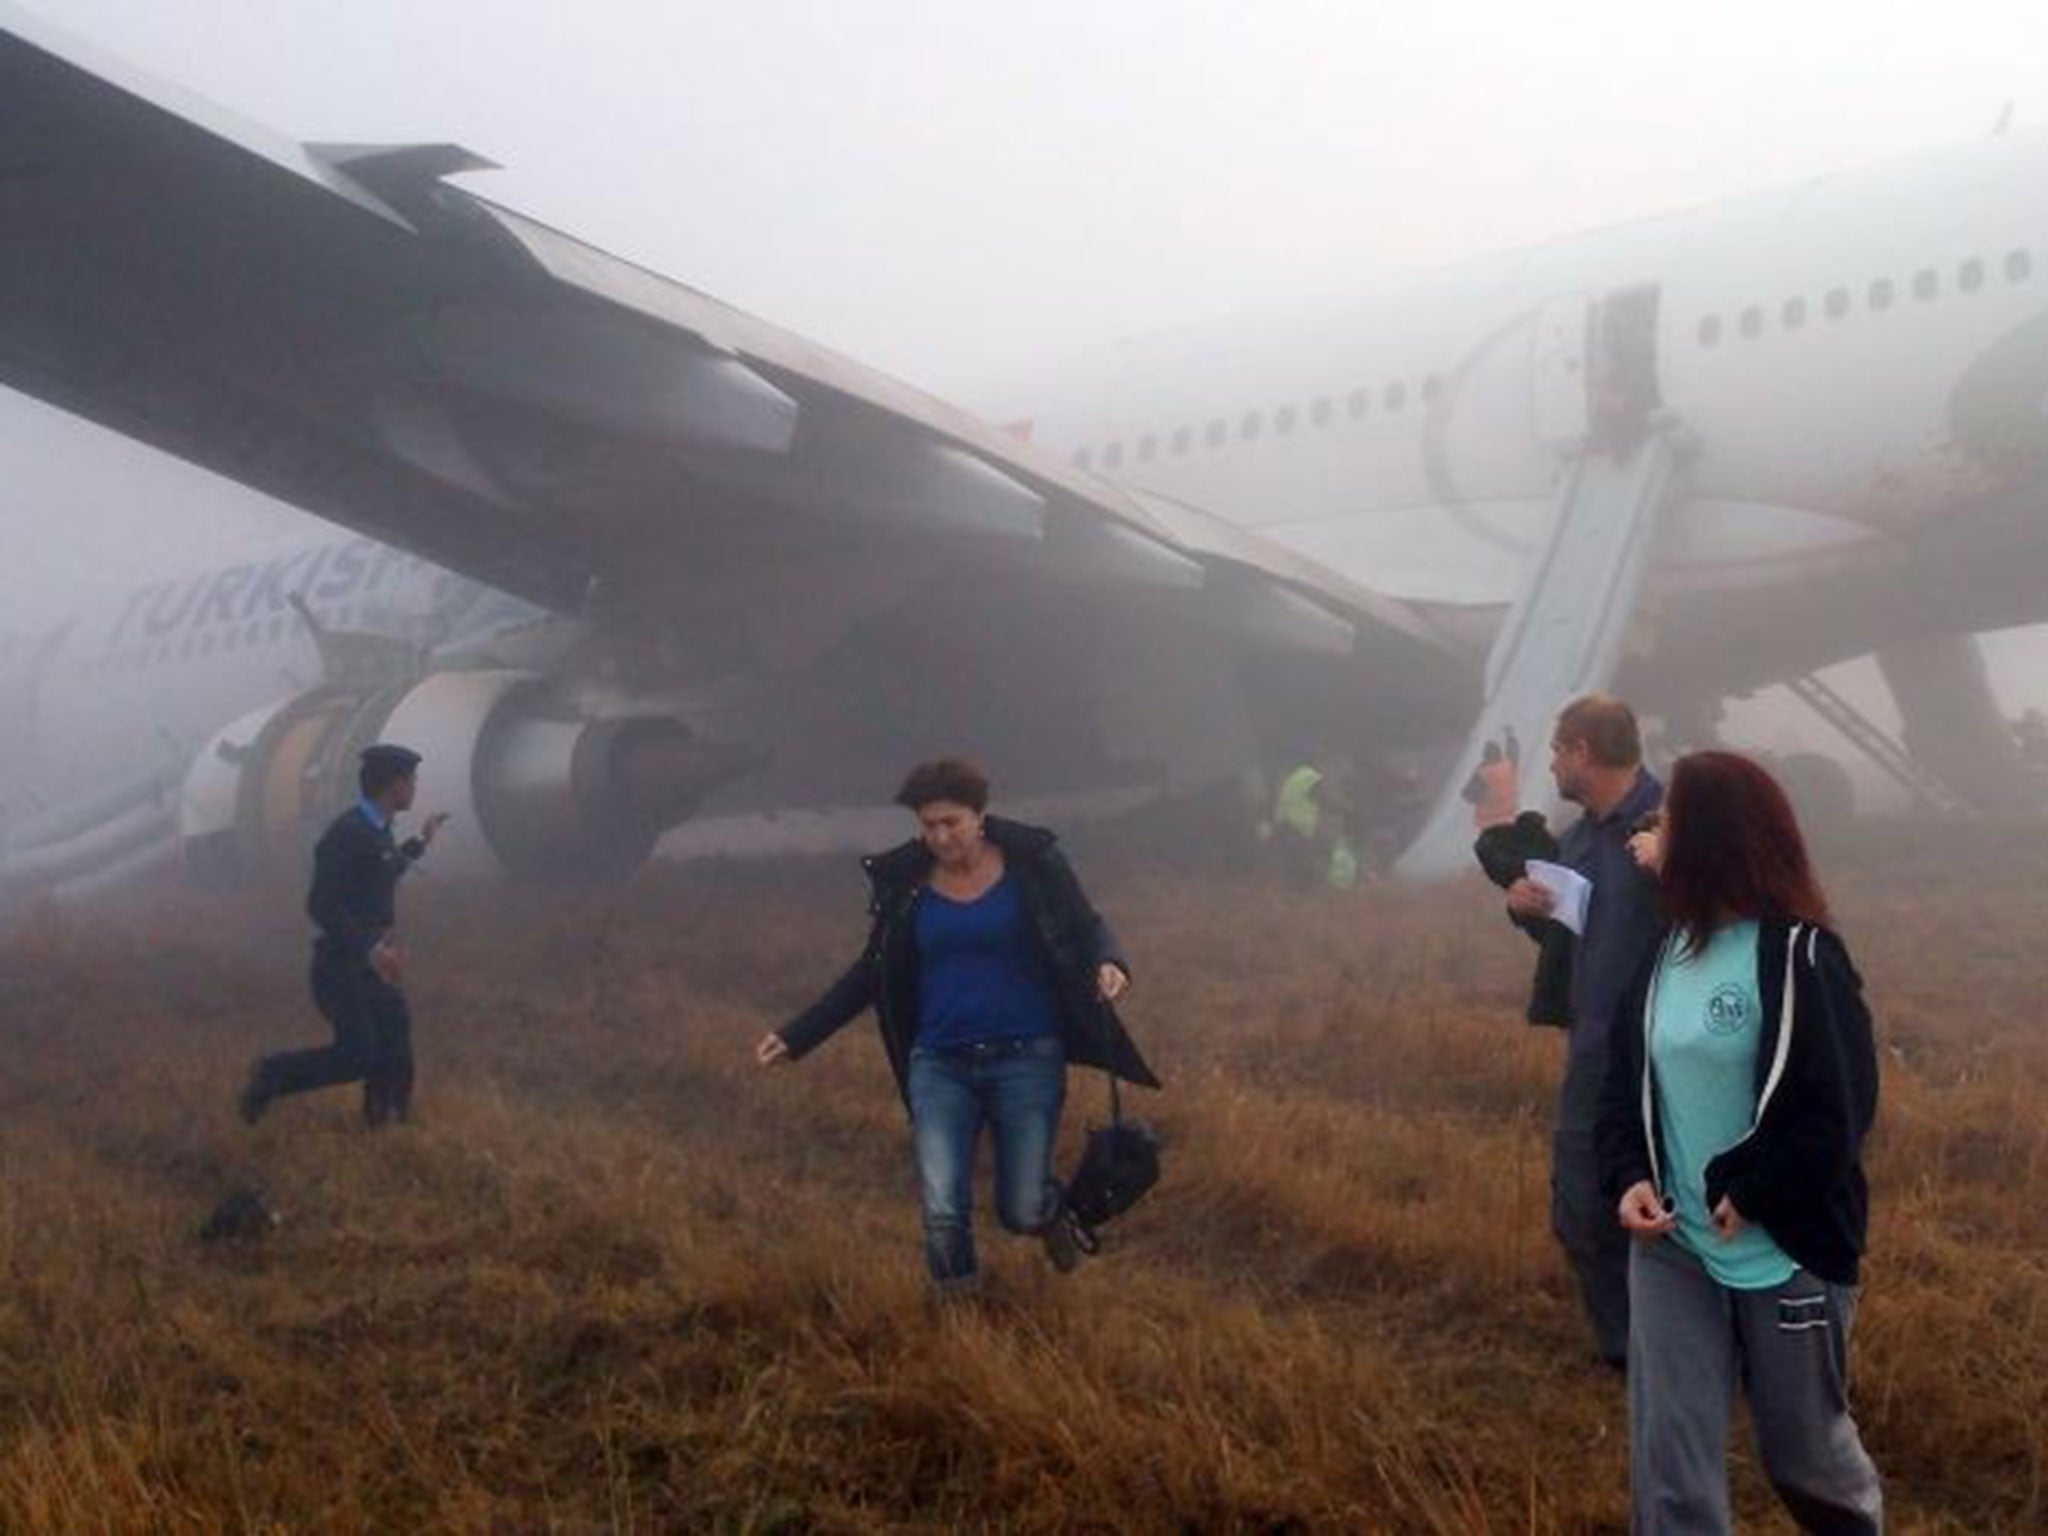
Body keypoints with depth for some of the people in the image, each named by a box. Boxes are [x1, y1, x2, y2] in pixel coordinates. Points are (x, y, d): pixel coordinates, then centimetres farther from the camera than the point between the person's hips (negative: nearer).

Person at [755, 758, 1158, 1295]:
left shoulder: (1032, 861, -5)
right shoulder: (904, 882, 2)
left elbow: (1088, 929, 1)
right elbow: (872, 973, 11)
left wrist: (1108, 964, -24)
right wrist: (796, 1036, 9)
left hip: (1027, 1059, -1)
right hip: (940, 1065, 2)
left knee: (1021, 1212, 4)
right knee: (943, 1214, -9)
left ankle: (1051, 1211, 42)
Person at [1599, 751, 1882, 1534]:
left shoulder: (1797, 954, -15)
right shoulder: (1666, 948, 5)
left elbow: (1839, 1105, -15)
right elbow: (1625, 1076, 9)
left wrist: (1751, 1192, -18)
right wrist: (1627, 1176, -7)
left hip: (1786, 1253, -5)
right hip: (1672, 1246, 5)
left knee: (1804, 1446, 16)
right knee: (1668, 1459, 2)